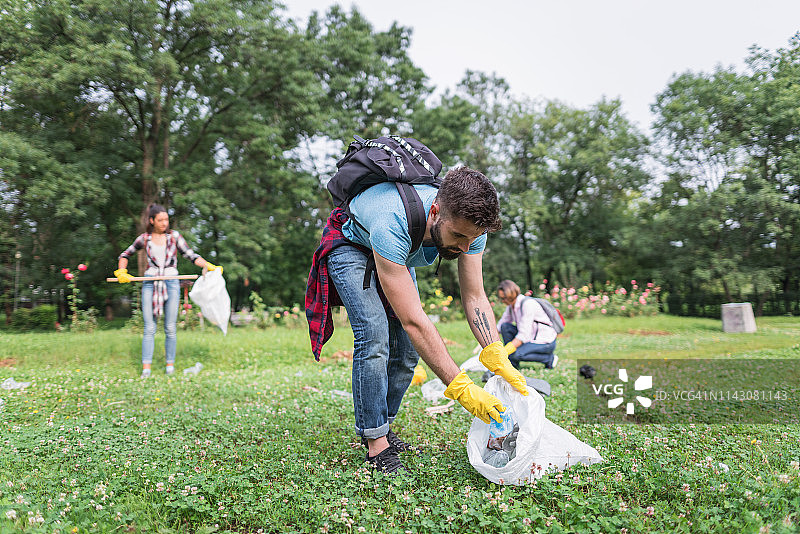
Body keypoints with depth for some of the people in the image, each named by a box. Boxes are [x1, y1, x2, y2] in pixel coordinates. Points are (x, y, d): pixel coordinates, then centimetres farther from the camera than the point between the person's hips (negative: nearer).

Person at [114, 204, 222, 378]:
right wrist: (121, 272, 5)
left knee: (170, 328, -1)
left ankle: (170, 364, 11)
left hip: (171, 284, 0)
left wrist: (210, 266, -8)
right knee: (149, 328, -5)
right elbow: (125, 255, 21)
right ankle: (146, 369, -4)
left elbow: (191, 255, 6)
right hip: (150, 284, 0)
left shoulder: (174, 236, 6)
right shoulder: (144, 239, 8)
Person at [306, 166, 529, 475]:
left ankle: (383, 427, 16)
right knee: (375, 336, -23)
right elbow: (413, 320, -47)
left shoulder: (468, 223, -28)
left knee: (409, 348, -3)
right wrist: (460, 387, -47)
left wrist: (498, 358, -35)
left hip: (398, 254, 6)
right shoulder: (392, 226, -46)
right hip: (351, 245, -5)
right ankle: (375, 444, -10)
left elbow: (474, 297, -22)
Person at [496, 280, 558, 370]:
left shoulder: (528, 304, -23)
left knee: (514, 355, -27)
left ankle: (550, 358, -6)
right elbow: (499, 326, 10)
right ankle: (513, 365, -4)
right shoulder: (511, 306, 2)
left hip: (546, 343, -8)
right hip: (532, 338, 8)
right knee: (505, 326, -7)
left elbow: (524, 335, -29)